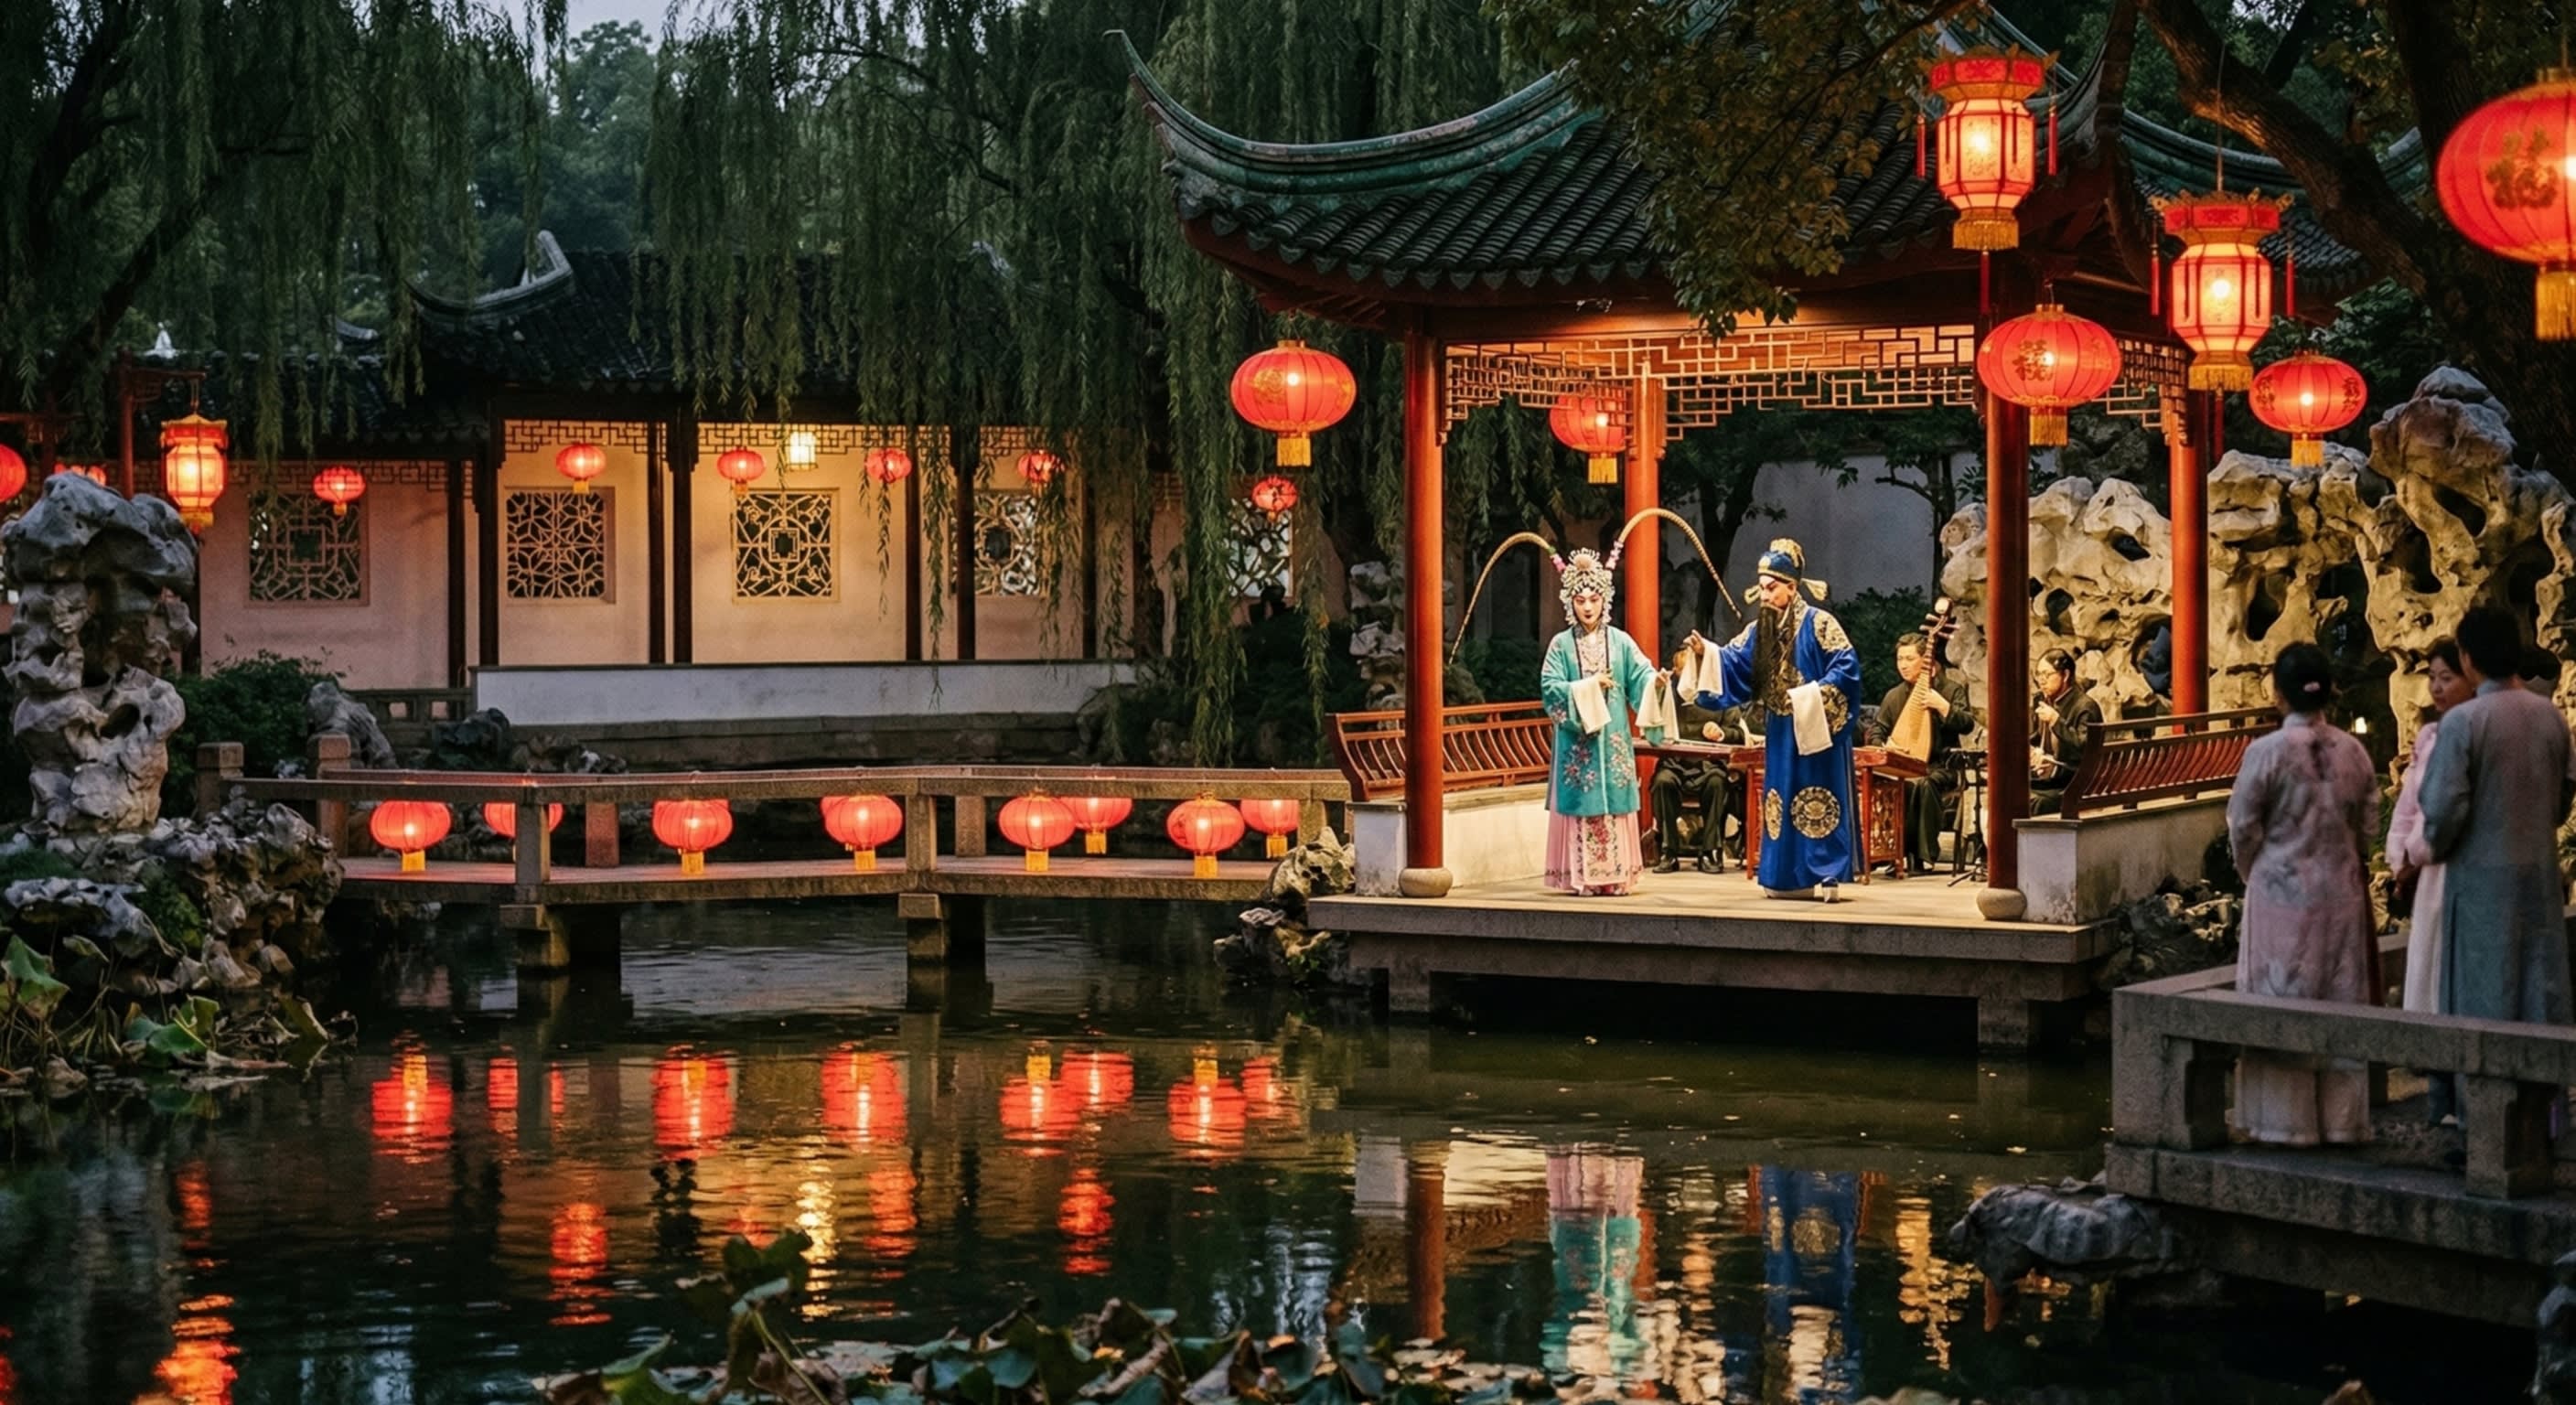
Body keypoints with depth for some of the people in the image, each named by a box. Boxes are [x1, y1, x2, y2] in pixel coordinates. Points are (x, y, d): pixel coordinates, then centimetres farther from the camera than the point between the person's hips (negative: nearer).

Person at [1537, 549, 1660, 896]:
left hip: (1613, 740, 2)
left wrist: (1656, 681, -25)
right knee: (1582, 807, -4)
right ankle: (1582, 877, -2)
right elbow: (1550, 688, -6)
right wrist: (1589, 687, -13)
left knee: (1614, 807, 0)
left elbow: (1641, 676, -3)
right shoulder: (1561, 644, 3)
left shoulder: (1620, 641, 7)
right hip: (1577, 743, -2)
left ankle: (1615, 875, 3)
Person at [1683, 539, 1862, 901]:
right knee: (1781, 800, 8)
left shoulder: (1818, 624, -10)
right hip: (1780, 732, 7)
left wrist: (1811, 696, -22)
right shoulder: (1759, 631, 10)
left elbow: (1846, 667, -15)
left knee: (1818, 801, -7)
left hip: (1816, 730, -7)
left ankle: (1825, 874, -6)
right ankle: (1786, 876, 12)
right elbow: (1732, 664, 4)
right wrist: (1705, 652, -14)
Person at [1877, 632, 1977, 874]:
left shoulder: (1951, 689, 3)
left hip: (1939, 767, -4)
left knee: (1924, 784, -39)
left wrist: (1942, 706, -22)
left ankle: (1923, 856, -33)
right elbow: (1877, 730, 16)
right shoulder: (1894, 696, 14)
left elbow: (1967, 725, -9)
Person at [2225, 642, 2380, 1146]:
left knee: (2282, 1001, 3)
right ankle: (2341, 1117, 14)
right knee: (2341, 1000, 10)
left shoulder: (2267, 752, -14)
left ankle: (2287, 1119, 4)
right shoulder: (2354, 752, -1)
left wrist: (2253, 872, 11)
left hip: (2282, 894, -4)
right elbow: (2368, 826, 5)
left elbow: (2243, 826, -7)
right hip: (2342, 892, 4)